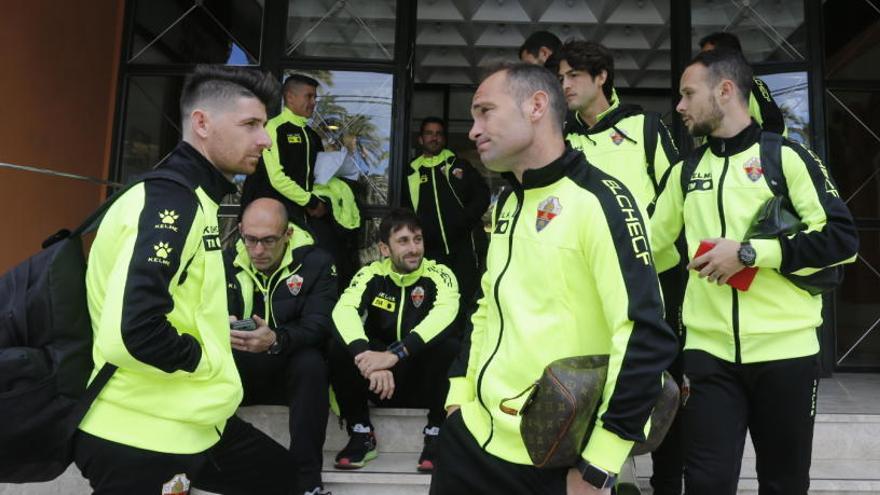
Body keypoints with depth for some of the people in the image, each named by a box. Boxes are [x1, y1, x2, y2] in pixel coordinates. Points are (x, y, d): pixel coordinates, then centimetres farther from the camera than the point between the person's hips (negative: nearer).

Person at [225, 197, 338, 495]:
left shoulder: (316, 263, -9)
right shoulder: (228, 262, 2)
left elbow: (319, 325, -20)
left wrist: (276, 341, -41)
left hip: (291, 371, -2)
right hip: (239, 371, 3)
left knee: (311, 362, -35)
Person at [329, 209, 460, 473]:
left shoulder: (438, 274, -10)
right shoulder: (372, 274, -5)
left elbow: (445, 312, -32)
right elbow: (343, 310, -24)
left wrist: (395, 354, -43)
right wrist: (367, 358, -42)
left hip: (424, 379, -1)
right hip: (377, 380, 2)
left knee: (449, 345, -31)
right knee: (340, 348, -24)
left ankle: (436, 435, -13)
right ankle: (361, 435, -7)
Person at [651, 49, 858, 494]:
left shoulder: (785, 155, -3)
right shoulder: (686, 171, 10)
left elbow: (842, 238, -10)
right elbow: (652, 245, 17)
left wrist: (748, 253, -16)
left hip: (785, 349, -2)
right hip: (708, 350, 3)